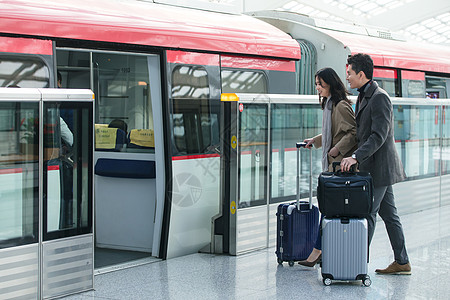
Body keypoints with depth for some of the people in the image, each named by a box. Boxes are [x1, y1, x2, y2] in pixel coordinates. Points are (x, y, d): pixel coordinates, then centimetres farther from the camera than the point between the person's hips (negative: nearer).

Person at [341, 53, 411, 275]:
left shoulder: (379, 98, -16)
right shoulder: (363, 97, 15)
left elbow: (379, 136, -23)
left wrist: (356, 157, -30)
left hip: (379, 167, -10)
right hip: (374, 167, 10)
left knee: (368, 213, -5)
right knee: (389, 214, 12)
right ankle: (402, 262, 17)